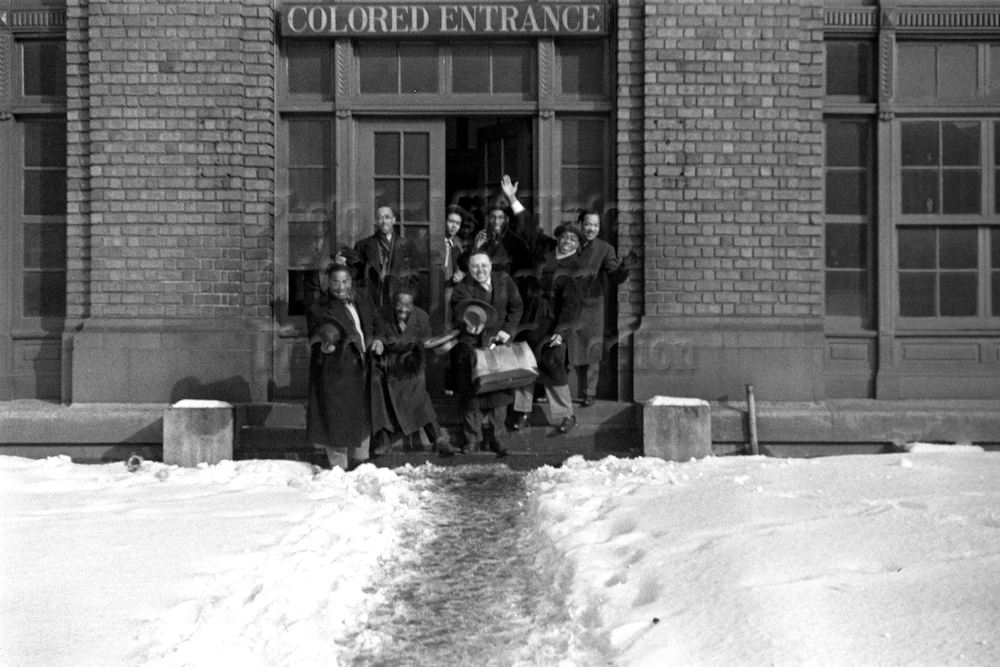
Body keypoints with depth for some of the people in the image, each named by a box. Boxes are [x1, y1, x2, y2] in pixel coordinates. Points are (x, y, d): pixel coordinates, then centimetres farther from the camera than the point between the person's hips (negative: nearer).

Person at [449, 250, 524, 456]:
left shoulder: (504, 281, 2)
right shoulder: (462, 289, -8)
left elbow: (516, 307, 10)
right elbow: (460, 314, -23)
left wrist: (508, 330, -3)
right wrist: (468, 326, -46)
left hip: (497, 338, 2)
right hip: (471, 341, -2)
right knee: (470, 388, -7)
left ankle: (498, 437, 7)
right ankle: (472, 438, 5)